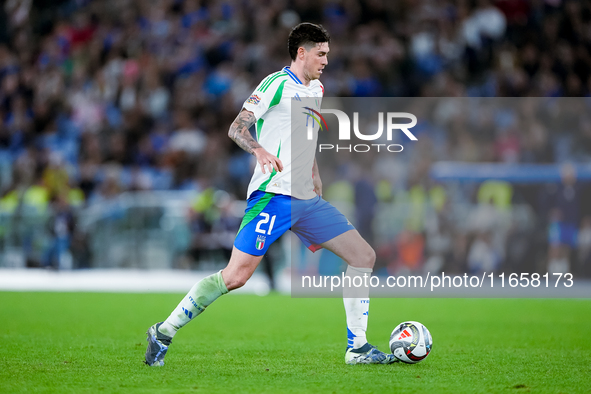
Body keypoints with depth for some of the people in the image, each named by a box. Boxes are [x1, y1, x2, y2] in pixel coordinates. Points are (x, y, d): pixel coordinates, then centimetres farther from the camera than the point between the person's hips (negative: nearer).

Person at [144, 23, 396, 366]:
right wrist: (260, 151, -32)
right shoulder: (278, 83, -5)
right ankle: (164, 333, -4)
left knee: (364, 255, 3)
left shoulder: (316, 90, 20)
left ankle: (358, 347, 7)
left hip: (306, 199, 8)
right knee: (237, 276, -16)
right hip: (273, 194, -8)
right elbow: (237, 127, -13)